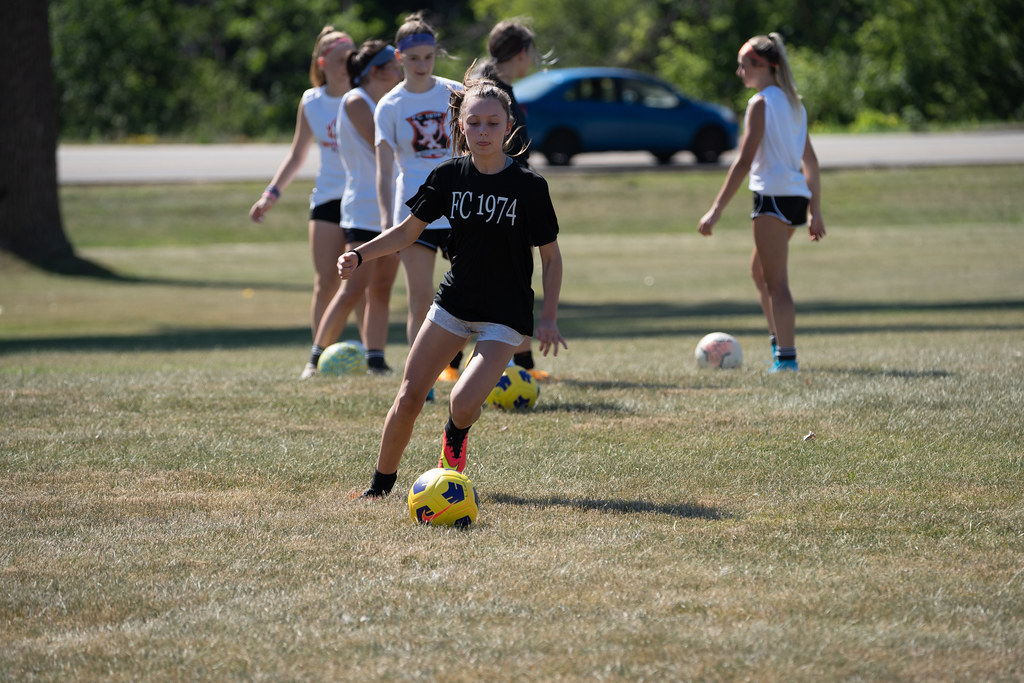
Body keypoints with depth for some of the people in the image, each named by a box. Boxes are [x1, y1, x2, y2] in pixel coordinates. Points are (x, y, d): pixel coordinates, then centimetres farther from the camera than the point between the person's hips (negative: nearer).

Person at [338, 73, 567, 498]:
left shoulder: (530, 187, -11)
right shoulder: (449, 177, -3)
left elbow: (551, 256, -2)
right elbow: (409, 230, 8)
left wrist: (549, 318, -8)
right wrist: (361, 256, -6)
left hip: (506, 314, -3)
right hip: (454, 301, 3)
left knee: (463, 403, -20)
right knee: (409, 397, -4)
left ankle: (455, 439, 16)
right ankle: (381, 482, 15)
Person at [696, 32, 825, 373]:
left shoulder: (761, 103, -10)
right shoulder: (792, 103, 16)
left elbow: (744, 161, -16)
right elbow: (810, 162, 18)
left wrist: (716, 210, -17)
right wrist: (815, 211, 22)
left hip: (773, 195, -9)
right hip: (797, 196, 9)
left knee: (775, 283, -6)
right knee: (759, 272, 23)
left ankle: (786, 357, -9)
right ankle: (779, 345, 20)